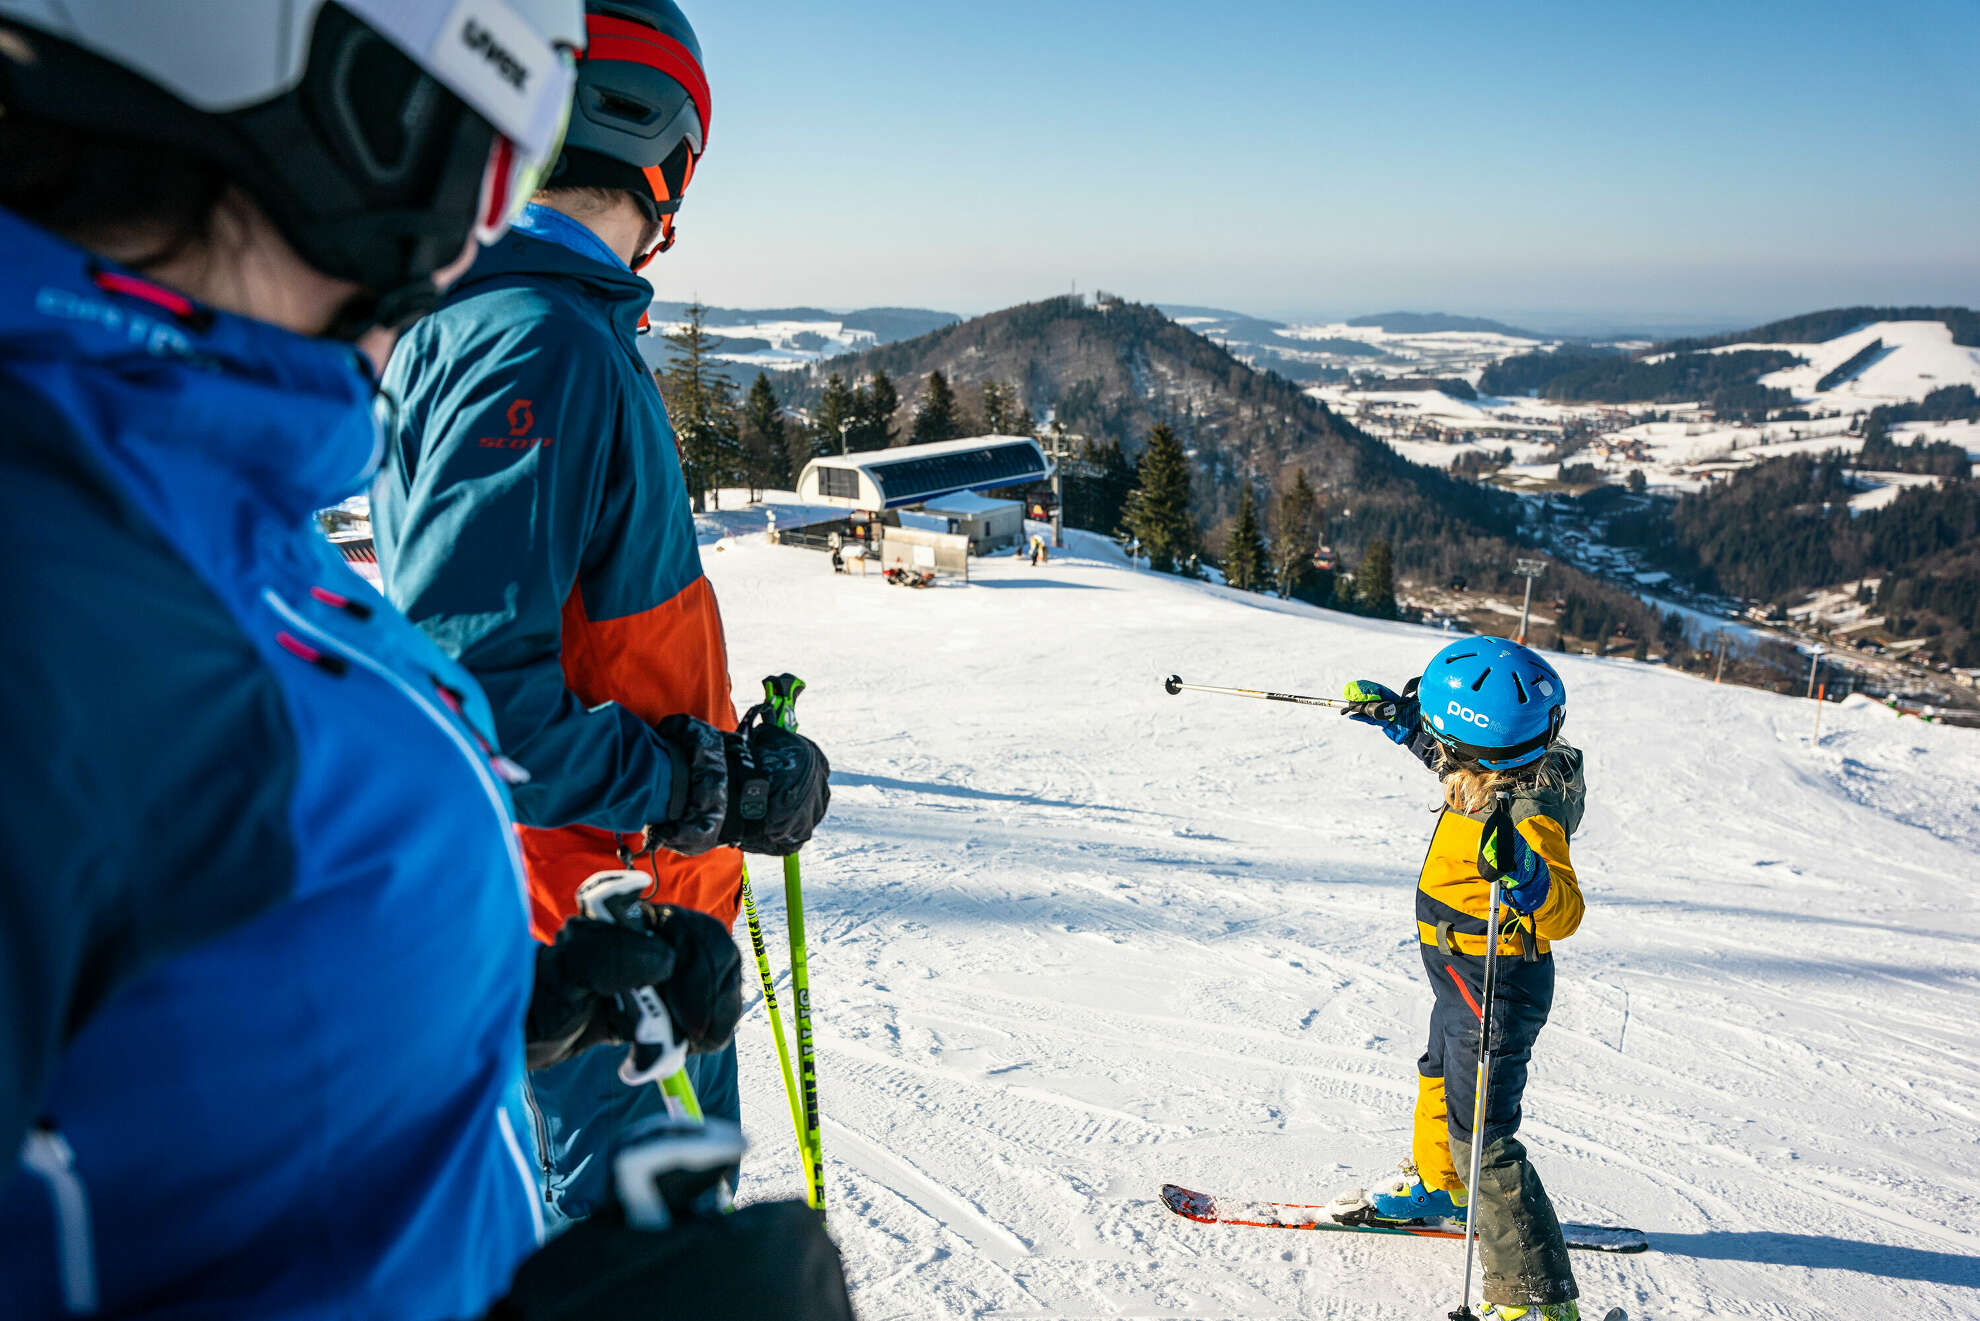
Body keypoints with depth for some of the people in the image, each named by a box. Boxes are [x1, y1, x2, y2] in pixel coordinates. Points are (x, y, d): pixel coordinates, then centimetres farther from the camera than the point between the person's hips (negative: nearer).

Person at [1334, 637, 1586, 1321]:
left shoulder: (1528, 816, -33)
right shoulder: (1506, 773, -5)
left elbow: (1564, 911, -43)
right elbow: (1438, 745, 18)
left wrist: (1526, 873, -62)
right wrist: (1397, 714, 24)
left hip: (1493, 989, -10)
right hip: (1464, 979, 11)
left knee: (1480, 1137, -7)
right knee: (1439, 1081, 31)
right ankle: (1436, 1188, 57)